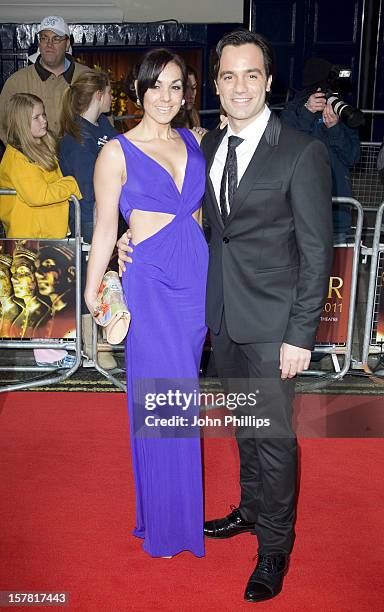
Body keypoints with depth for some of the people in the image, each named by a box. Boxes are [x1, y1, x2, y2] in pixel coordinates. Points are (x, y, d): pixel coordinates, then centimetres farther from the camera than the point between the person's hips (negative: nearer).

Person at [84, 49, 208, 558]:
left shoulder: (195, 140, 9)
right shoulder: (117, 152, -5)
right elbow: (105, 229, -2)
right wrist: (92, 293, 0)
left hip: (198, 277, 5)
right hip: (151, 283, -5)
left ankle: (182, 499, 35)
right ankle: (165, 520, 23)